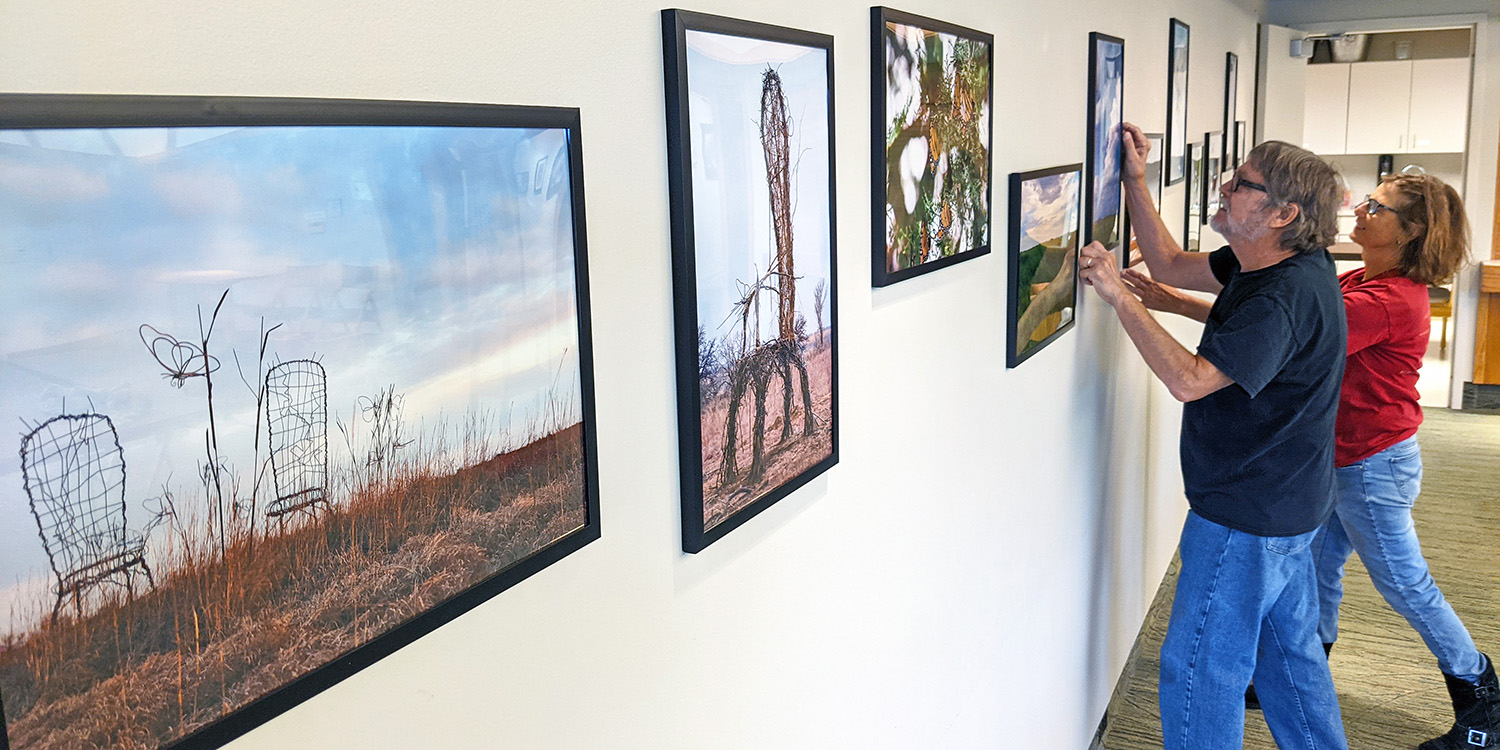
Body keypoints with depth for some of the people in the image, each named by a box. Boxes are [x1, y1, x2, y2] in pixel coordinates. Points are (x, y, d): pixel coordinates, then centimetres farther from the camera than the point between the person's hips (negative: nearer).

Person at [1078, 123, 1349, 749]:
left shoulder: (1283, 298, -27)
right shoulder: (1279, 264, 2)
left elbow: (1190, 379, -34)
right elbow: (1172, 266, 9)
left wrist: (1118, 296, -33)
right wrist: (1135, 182, 1)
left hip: (1245, 518, -10)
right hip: (1287, 508, 10)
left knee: (1199, 670, 2)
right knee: (1289, 651, 24)